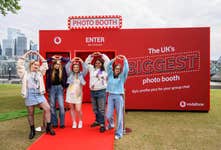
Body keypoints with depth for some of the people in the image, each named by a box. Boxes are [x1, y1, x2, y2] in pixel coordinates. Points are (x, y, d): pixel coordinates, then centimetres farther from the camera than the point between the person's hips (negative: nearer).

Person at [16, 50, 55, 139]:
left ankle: (48, 127, 4)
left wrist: (38, 54, 11)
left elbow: (45, 65, 13)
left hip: (39, 94, 2)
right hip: (29, 95, -2)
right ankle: (32, 130, 21)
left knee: (47, 109, -9)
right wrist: (26, 54, 0)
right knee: (30, 114, 6)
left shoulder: (39, 73, 14)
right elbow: (19, 64, -2)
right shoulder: (25, 73, 7)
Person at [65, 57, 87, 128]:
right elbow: (67, 67, -8)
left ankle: (80, 121, 21)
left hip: (78, 94, -1)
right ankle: (74, 122, 20)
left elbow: (85, 70, -11)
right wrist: (71, 61, -17)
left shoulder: (81, 74, 5)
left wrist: (82, 62, -19)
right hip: (70, 93, 1)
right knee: (72, 109, 6)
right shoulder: (70, 74, 5)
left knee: (78, 110, -4)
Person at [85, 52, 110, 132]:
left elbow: (108, 61, -3)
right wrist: (91, 56, 13)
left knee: (101, 109, -4)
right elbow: (87, 62, 22)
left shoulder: (104, 70, 2)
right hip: (93, 91, 5)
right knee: (95, 108, 14)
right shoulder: (92, 69, 13)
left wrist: (101, 55, 1)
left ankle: (102, 124, 1)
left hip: (101, 91, -5)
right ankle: (97, 121, 30)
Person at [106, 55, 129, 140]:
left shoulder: (122, 77, 4)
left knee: (119, 116, -1)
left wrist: (124, 60, -7)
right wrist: (114, 60, -2)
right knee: (108, 115, 3)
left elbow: (126, 69, -9)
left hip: (119, 97, -2)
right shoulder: (110, 75, 10)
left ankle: (119, 133, 11)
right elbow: (109, 66, 5)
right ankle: (111, 124, 37)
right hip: (111, 96, 2)